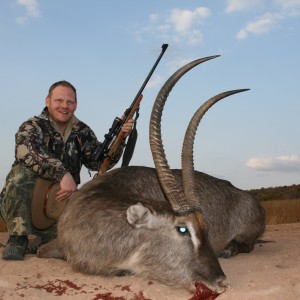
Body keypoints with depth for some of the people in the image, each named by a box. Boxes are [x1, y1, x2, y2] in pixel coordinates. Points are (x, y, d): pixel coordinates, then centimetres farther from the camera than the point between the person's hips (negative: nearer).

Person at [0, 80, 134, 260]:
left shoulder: (82, 132, 8)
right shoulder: (31, 127, -7)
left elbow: (98, 161, -2)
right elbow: (29, 153, -29)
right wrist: (63, 174, -42)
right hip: (21, 207, -5)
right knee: (22, 173, -32)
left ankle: (40, 241, 13)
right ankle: (18, 239, -19)